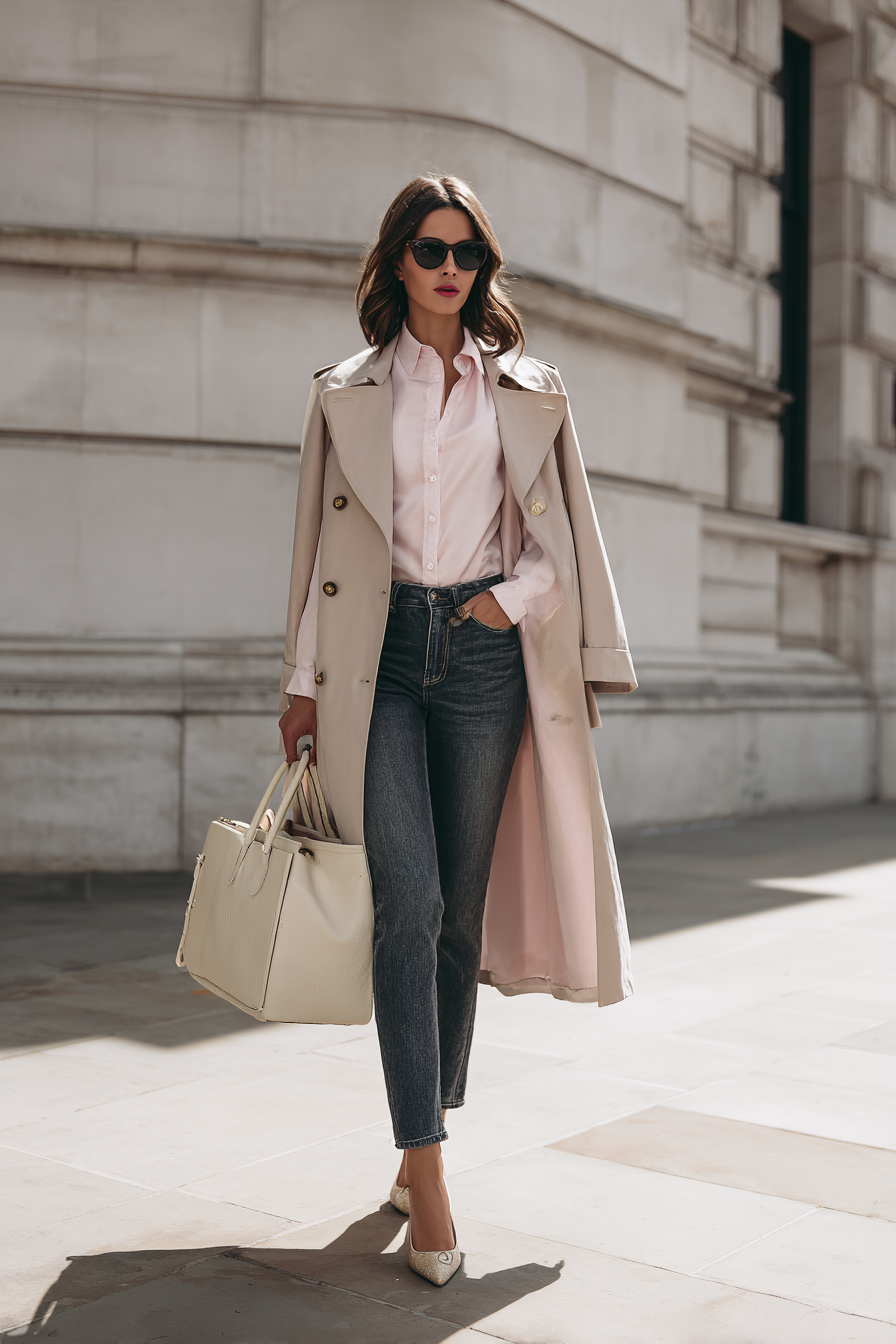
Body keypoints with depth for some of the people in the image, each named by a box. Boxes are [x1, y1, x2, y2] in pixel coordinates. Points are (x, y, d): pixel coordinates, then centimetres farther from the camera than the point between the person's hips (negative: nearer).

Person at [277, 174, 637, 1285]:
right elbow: (318, 541, 10)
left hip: (484, 653, 1)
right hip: (379, 655, -1)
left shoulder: (528, 394, 12)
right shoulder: (345, 393, 11)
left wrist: (518, 594, -5)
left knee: (461, 910, 4)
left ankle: (423, 1139, 19)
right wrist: (303, 682, 5)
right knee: (409, 903, -13)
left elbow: (565, 533, 14)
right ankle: (428, 1172, -10)